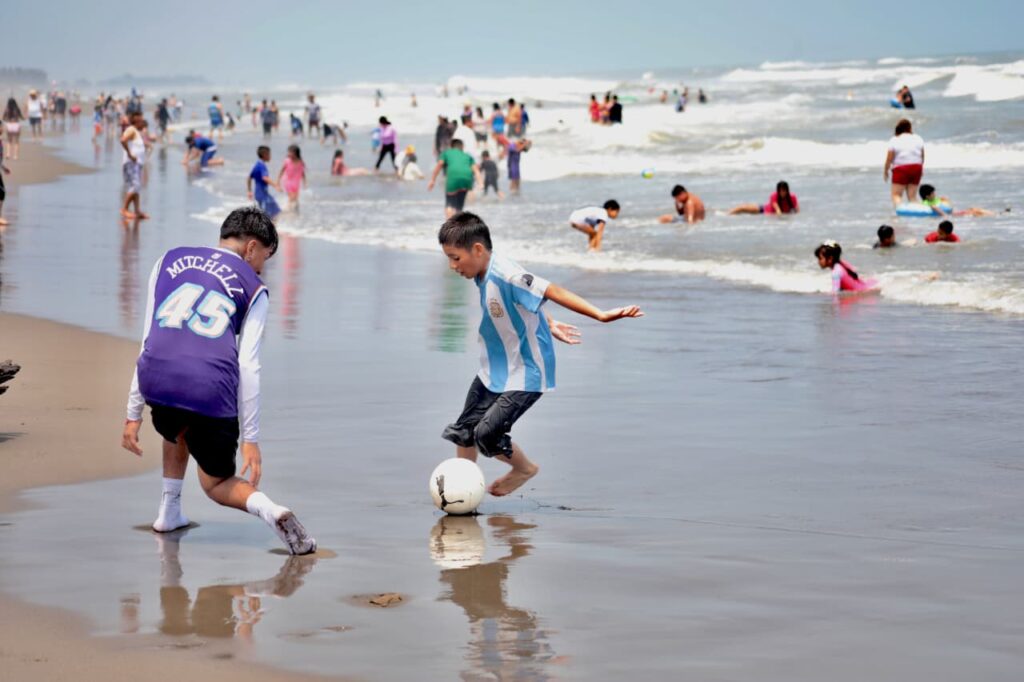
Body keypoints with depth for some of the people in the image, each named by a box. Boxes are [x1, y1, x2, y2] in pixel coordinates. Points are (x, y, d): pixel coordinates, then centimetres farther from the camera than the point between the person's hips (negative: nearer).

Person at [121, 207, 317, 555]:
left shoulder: (170, 260, 23)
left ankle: (169, 512, 32)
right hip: (211, 389, -2)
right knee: (216, 482, 19)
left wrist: (134, 414, 20)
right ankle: (269, 509, -10)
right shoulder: (253, 288, 16)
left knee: (178, 429, 39)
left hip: (155, 379, 2)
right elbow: (248, 368, 7)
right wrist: (250, 438, 9)